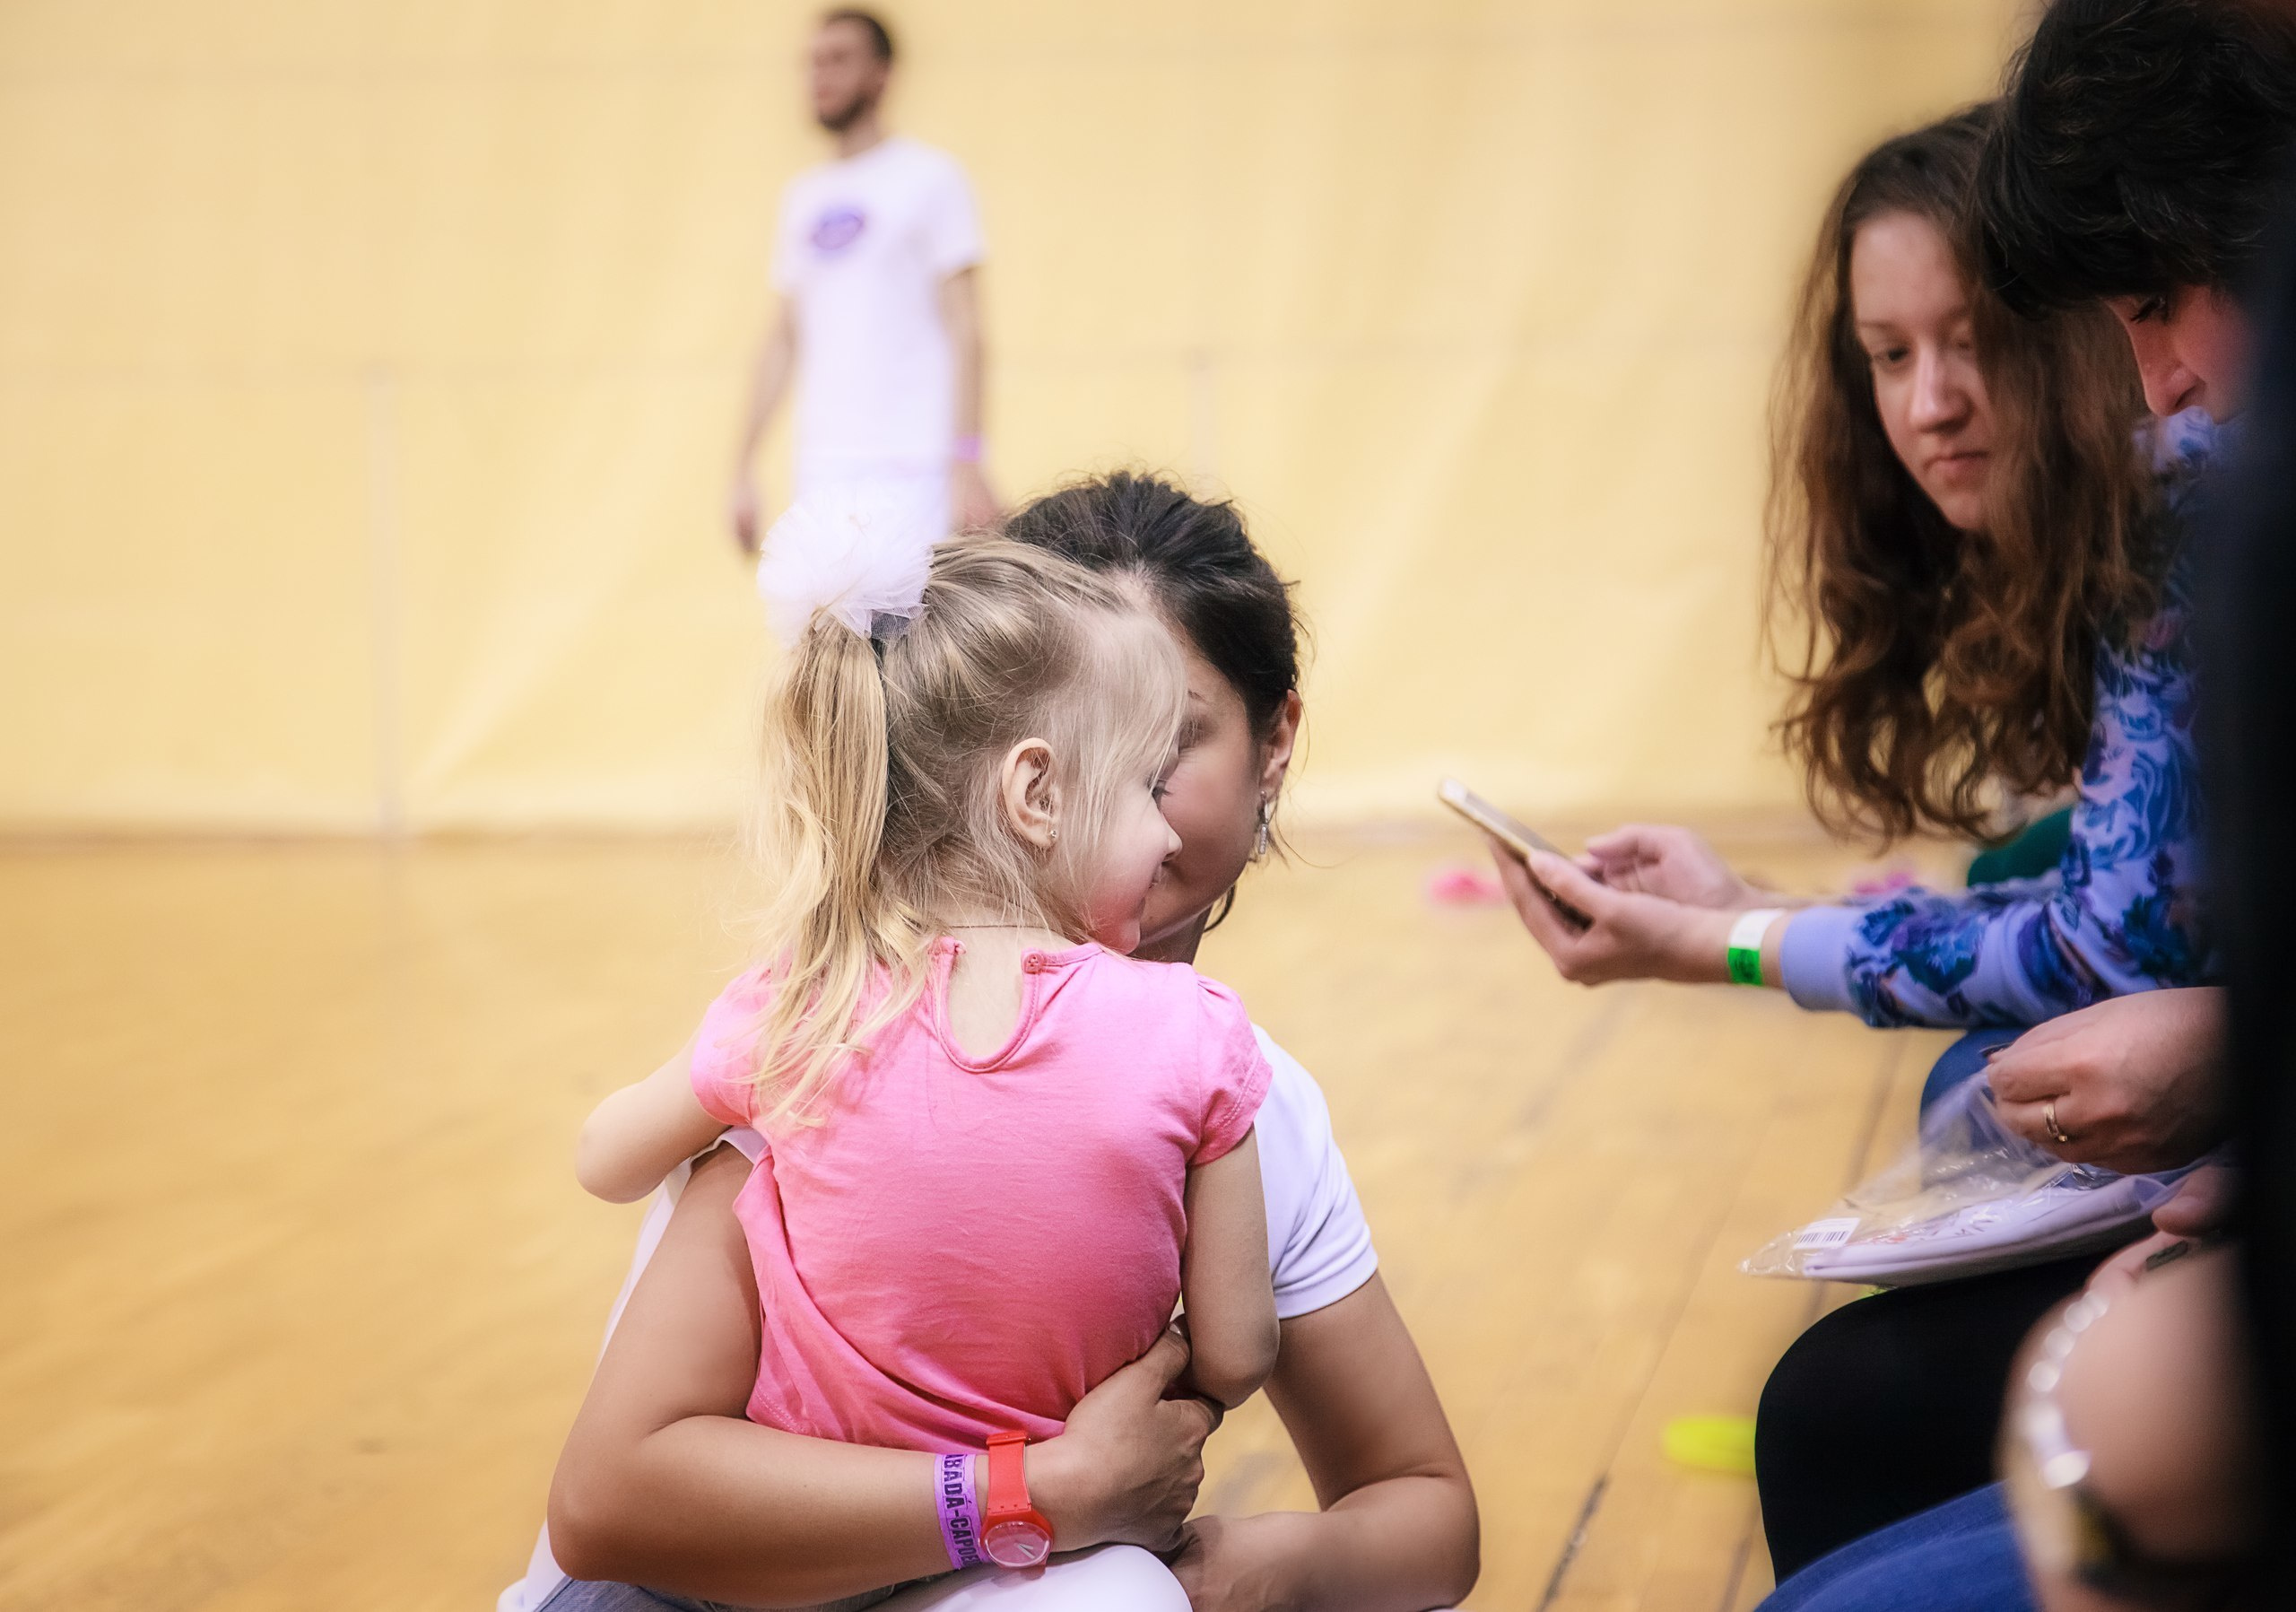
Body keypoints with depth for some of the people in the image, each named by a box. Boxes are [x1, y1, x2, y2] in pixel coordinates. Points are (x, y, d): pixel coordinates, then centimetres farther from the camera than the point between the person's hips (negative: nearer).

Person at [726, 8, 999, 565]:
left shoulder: (928, 177, 0)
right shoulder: (802, 196, 18)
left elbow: (963, 329, -6)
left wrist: (967, 463, -15)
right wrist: (742, 468, 14)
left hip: (906, 471, -6)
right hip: (820, 472, 6)